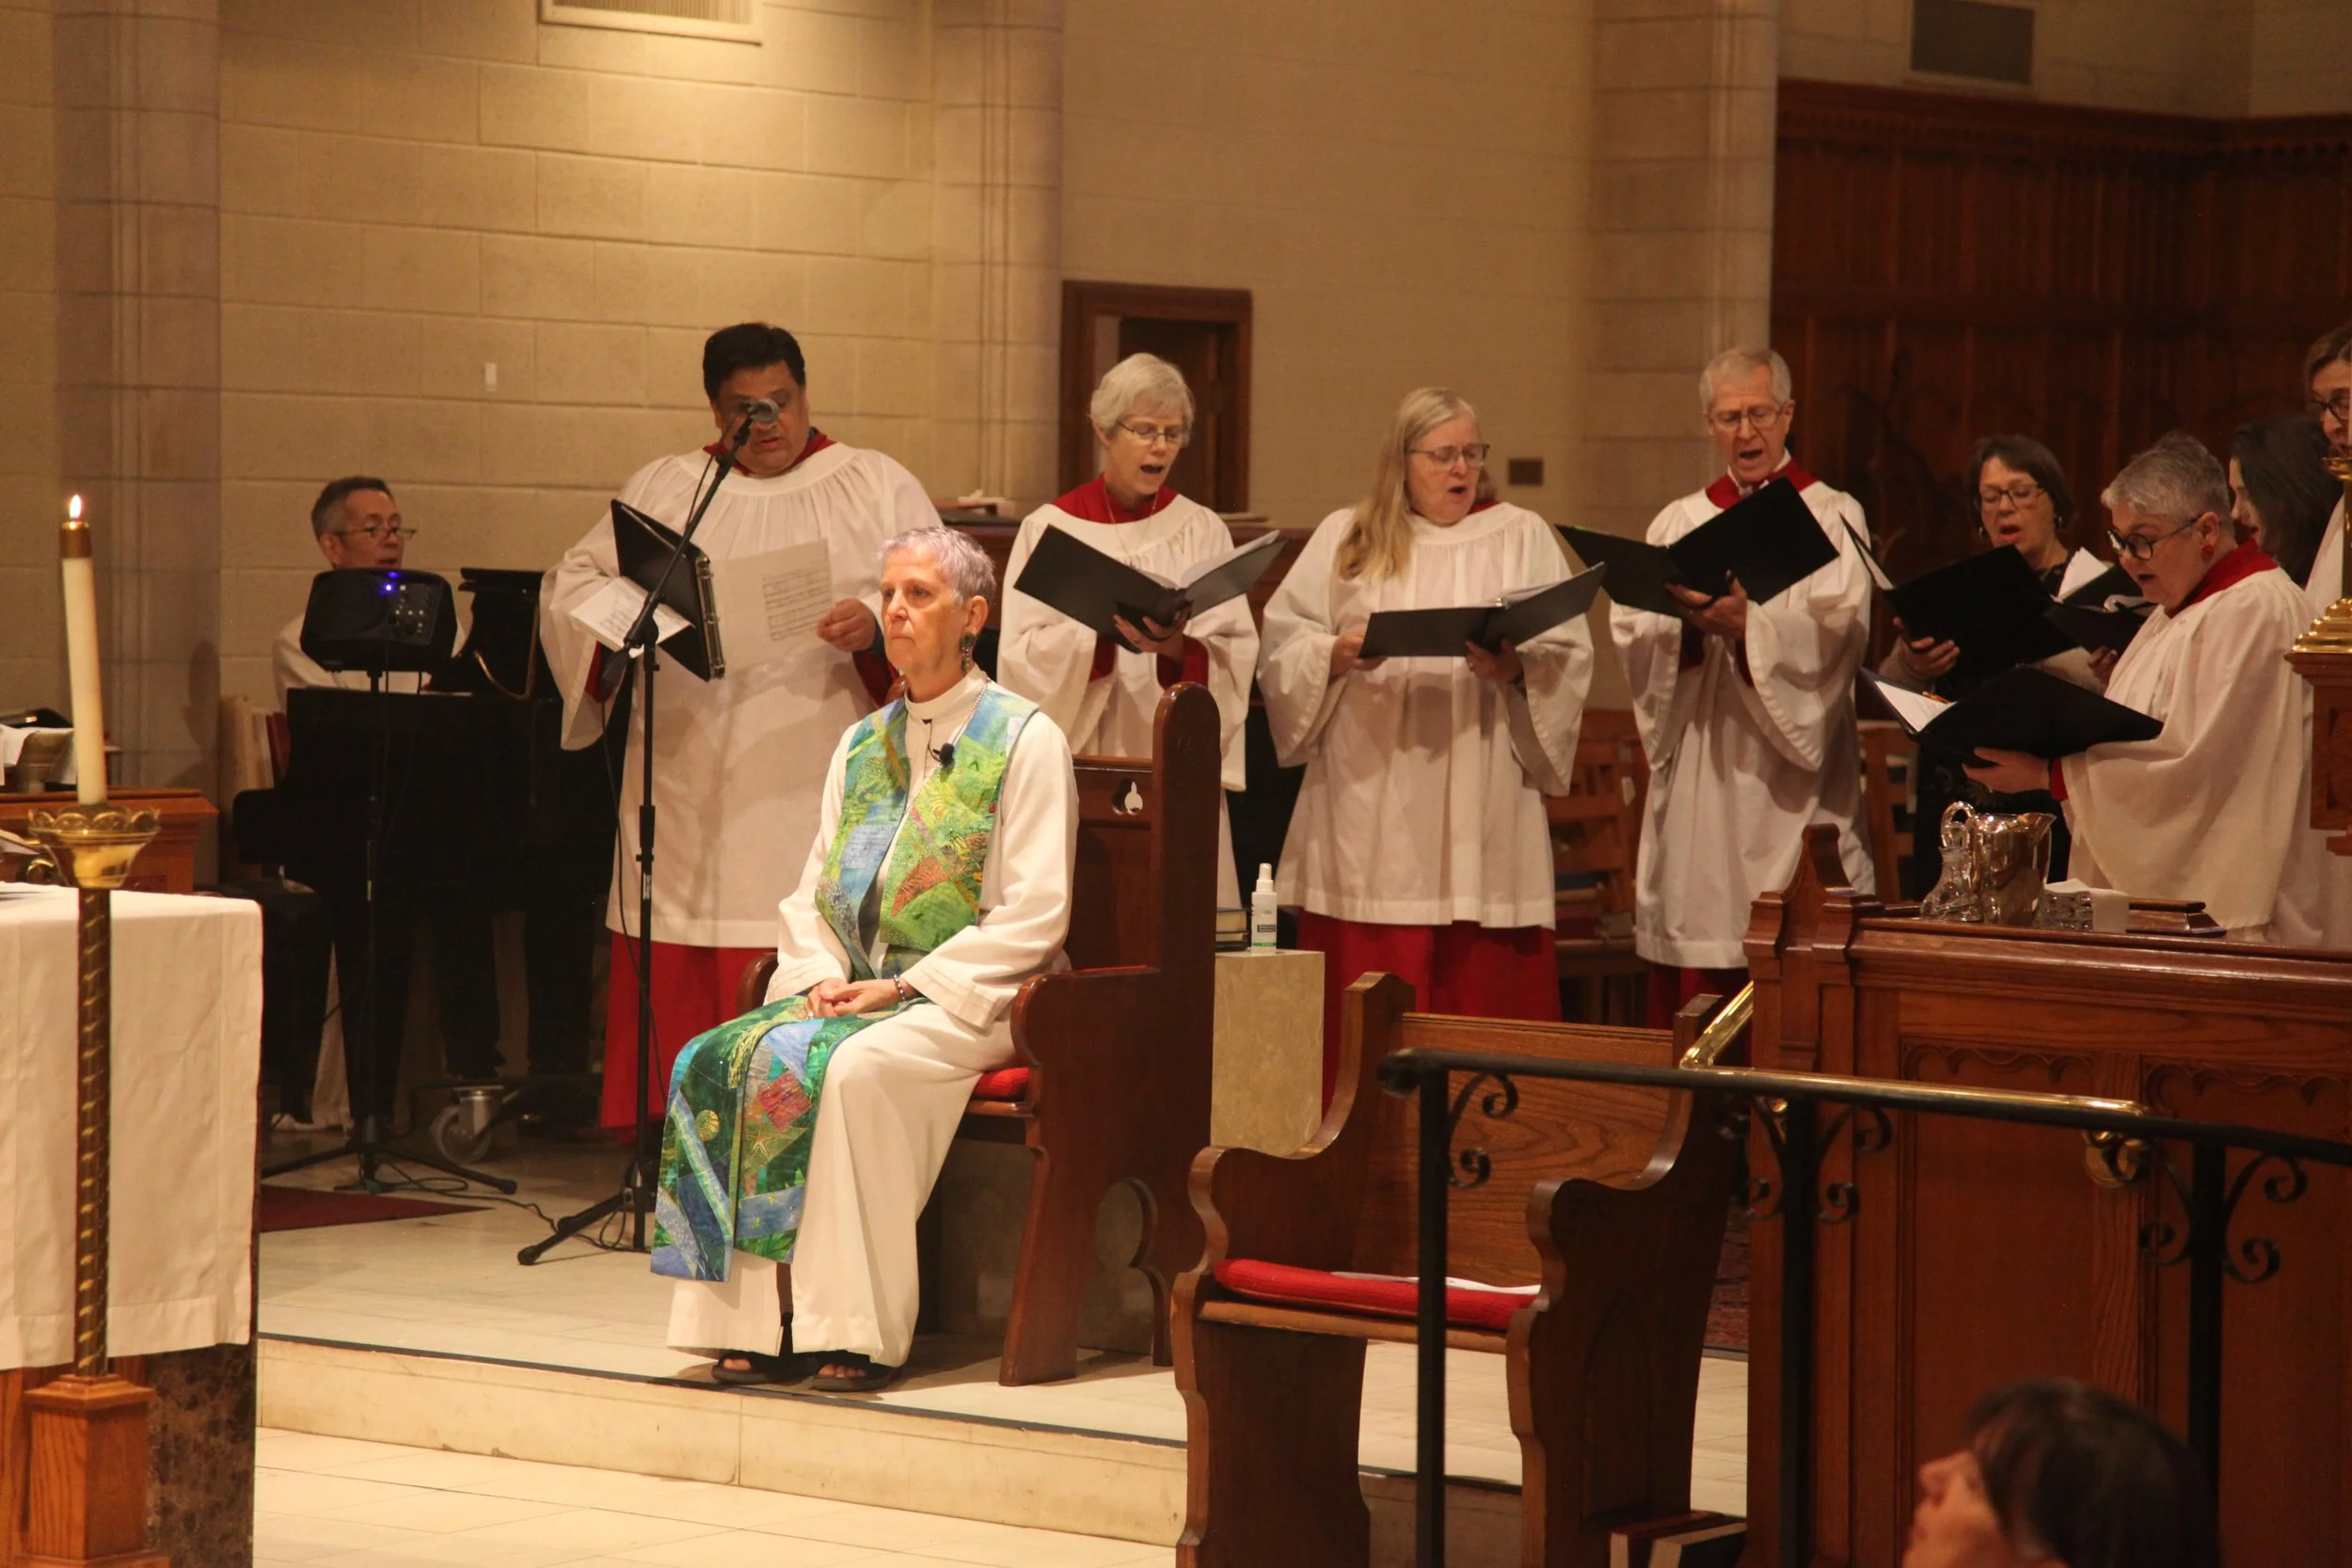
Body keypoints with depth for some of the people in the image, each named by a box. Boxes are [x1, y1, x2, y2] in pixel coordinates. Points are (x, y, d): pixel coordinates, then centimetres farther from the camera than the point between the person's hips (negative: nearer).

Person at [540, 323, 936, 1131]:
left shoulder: (879, 488, 11)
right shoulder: (661, 489, 16)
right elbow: (572, 584, 13)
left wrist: (874, 623, -19)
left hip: (821, 787, -2)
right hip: (694, 785, 2)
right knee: (682, 976, -4)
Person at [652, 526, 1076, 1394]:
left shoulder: (1024, 739, -2)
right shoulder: (861, 744, 18)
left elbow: (1034, 915, -9)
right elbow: (813, 890, 18)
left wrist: (908, 986, -16)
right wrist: (820, 976, -4)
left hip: (968, 999, -6)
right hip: (854, 990, 6)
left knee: (849, 1070, -36)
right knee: (722, 1060, -23)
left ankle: (857, 1333, -30)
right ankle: (765, 1322, -25)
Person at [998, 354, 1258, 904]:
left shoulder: (1203, 531, 9)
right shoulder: (1049, 529, 6)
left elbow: (1234, 659, 0)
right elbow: (1021, 658, -4)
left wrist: (1177, 649, -21)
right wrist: (1104, 635, -20)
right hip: (1079, 773, -1)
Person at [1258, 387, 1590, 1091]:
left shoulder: (1523, 538, 11)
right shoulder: (1343, 538, 13)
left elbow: (1570, 655, 3)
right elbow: (1281, 647, 7)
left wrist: (1515, 667, -17)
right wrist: (1339, 653, -13)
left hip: (1481, 813, 0)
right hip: (1368, 814, 0)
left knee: (1484, 987, -5)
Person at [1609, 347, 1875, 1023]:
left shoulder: (1832, 517, 6)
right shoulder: (1679, 522, 16)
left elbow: (1833, 635, -10)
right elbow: (1630, 630, 3)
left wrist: (1747, 626, -25)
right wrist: (1686, 625, -18)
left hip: (1789, 788, -3)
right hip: (1697, 780, 3)